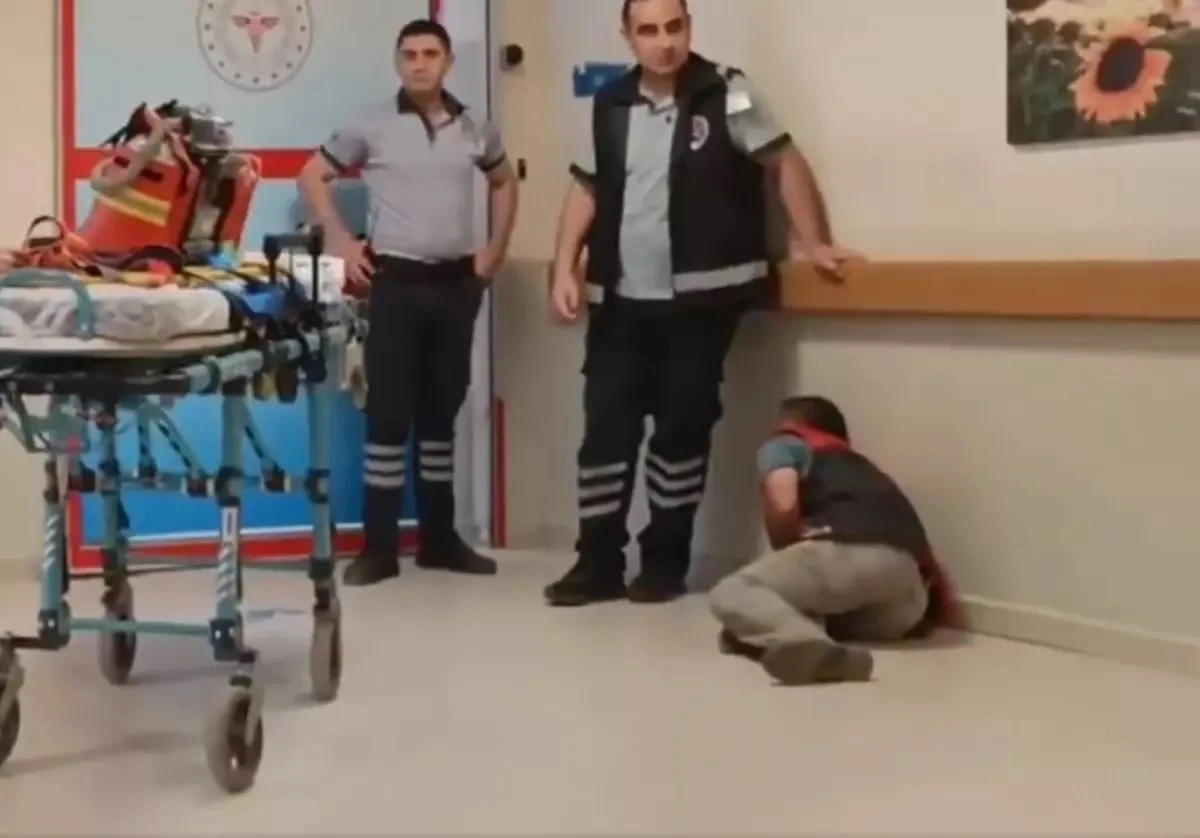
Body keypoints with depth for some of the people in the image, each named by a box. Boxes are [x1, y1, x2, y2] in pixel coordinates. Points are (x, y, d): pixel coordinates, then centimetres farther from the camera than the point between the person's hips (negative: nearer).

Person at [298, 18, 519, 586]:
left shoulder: (475, 130, 7)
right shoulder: (372, 126, -2)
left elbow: (505, 182, 24)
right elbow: (312, 176, 4)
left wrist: (496, 248, 14)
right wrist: (340, 241, -4)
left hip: (457, 282, 3)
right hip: (396, 281, -3)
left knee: (442, 410, 10)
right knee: (389, 411, -5)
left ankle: (439, 538, 18)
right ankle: (379, 546, 0)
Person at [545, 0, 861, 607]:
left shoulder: (725, 95, -4)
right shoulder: (609, 106, 7)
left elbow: (786, 163, 0)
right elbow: (586, 189, 13)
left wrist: (813, 245, -3)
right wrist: (565, 269, 4)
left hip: (700, 299, -3)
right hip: (621, 300, 3)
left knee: (682, 428, 3)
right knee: (606, 425, 3)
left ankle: (665, 561, 16)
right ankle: (598, 562, 13)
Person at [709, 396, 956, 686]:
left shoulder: (783, 444, 22)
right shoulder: (859, 465, 40)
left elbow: (783, 505, 1)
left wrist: (787, 560, 18)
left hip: (846, 549, -7)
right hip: (905, 567, 7)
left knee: (730, 592, 6)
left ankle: (799, 638, -26)